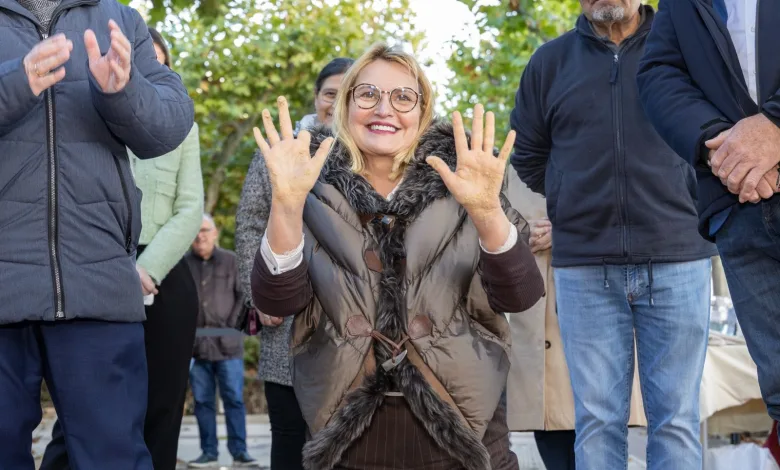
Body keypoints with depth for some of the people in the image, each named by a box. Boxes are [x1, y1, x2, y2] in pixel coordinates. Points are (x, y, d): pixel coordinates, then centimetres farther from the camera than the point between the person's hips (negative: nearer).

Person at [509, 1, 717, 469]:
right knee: (598, 420, 1)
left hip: (677, 259, -1)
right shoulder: (550, 62, 11)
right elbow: (527, 157, 21)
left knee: (677, 419, 1)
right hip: (585, 267, 1)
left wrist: (691, 211, 10)